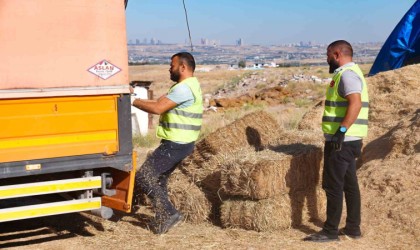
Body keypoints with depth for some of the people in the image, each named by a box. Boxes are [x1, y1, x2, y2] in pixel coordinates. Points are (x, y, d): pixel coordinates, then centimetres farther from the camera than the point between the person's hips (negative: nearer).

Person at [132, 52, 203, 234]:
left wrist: (133, 101, -13)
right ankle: (163, 220, 27)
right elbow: (160, 102, 13)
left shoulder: (185, 88, -19)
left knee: (143, 178, -8)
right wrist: (136, 99, 4)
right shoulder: (185, 86, 16)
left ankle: (169, 214, -4)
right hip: (179, 143, 11)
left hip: (175, 145, -11)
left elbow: (158, 108, -24)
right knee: (159, 179, 20)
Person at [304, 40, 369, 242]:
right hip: (347, 140, 11)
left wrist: (341, 130, -32)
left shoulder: (347, 74, -14)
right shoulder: (350, 73, 18)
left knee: (333, 184, -5)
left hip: (342, 141, -11)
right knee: (349, 183, 14)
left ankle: (330, 231, 1)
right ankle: (353, 227, 21)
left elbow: (355, 103, -27)